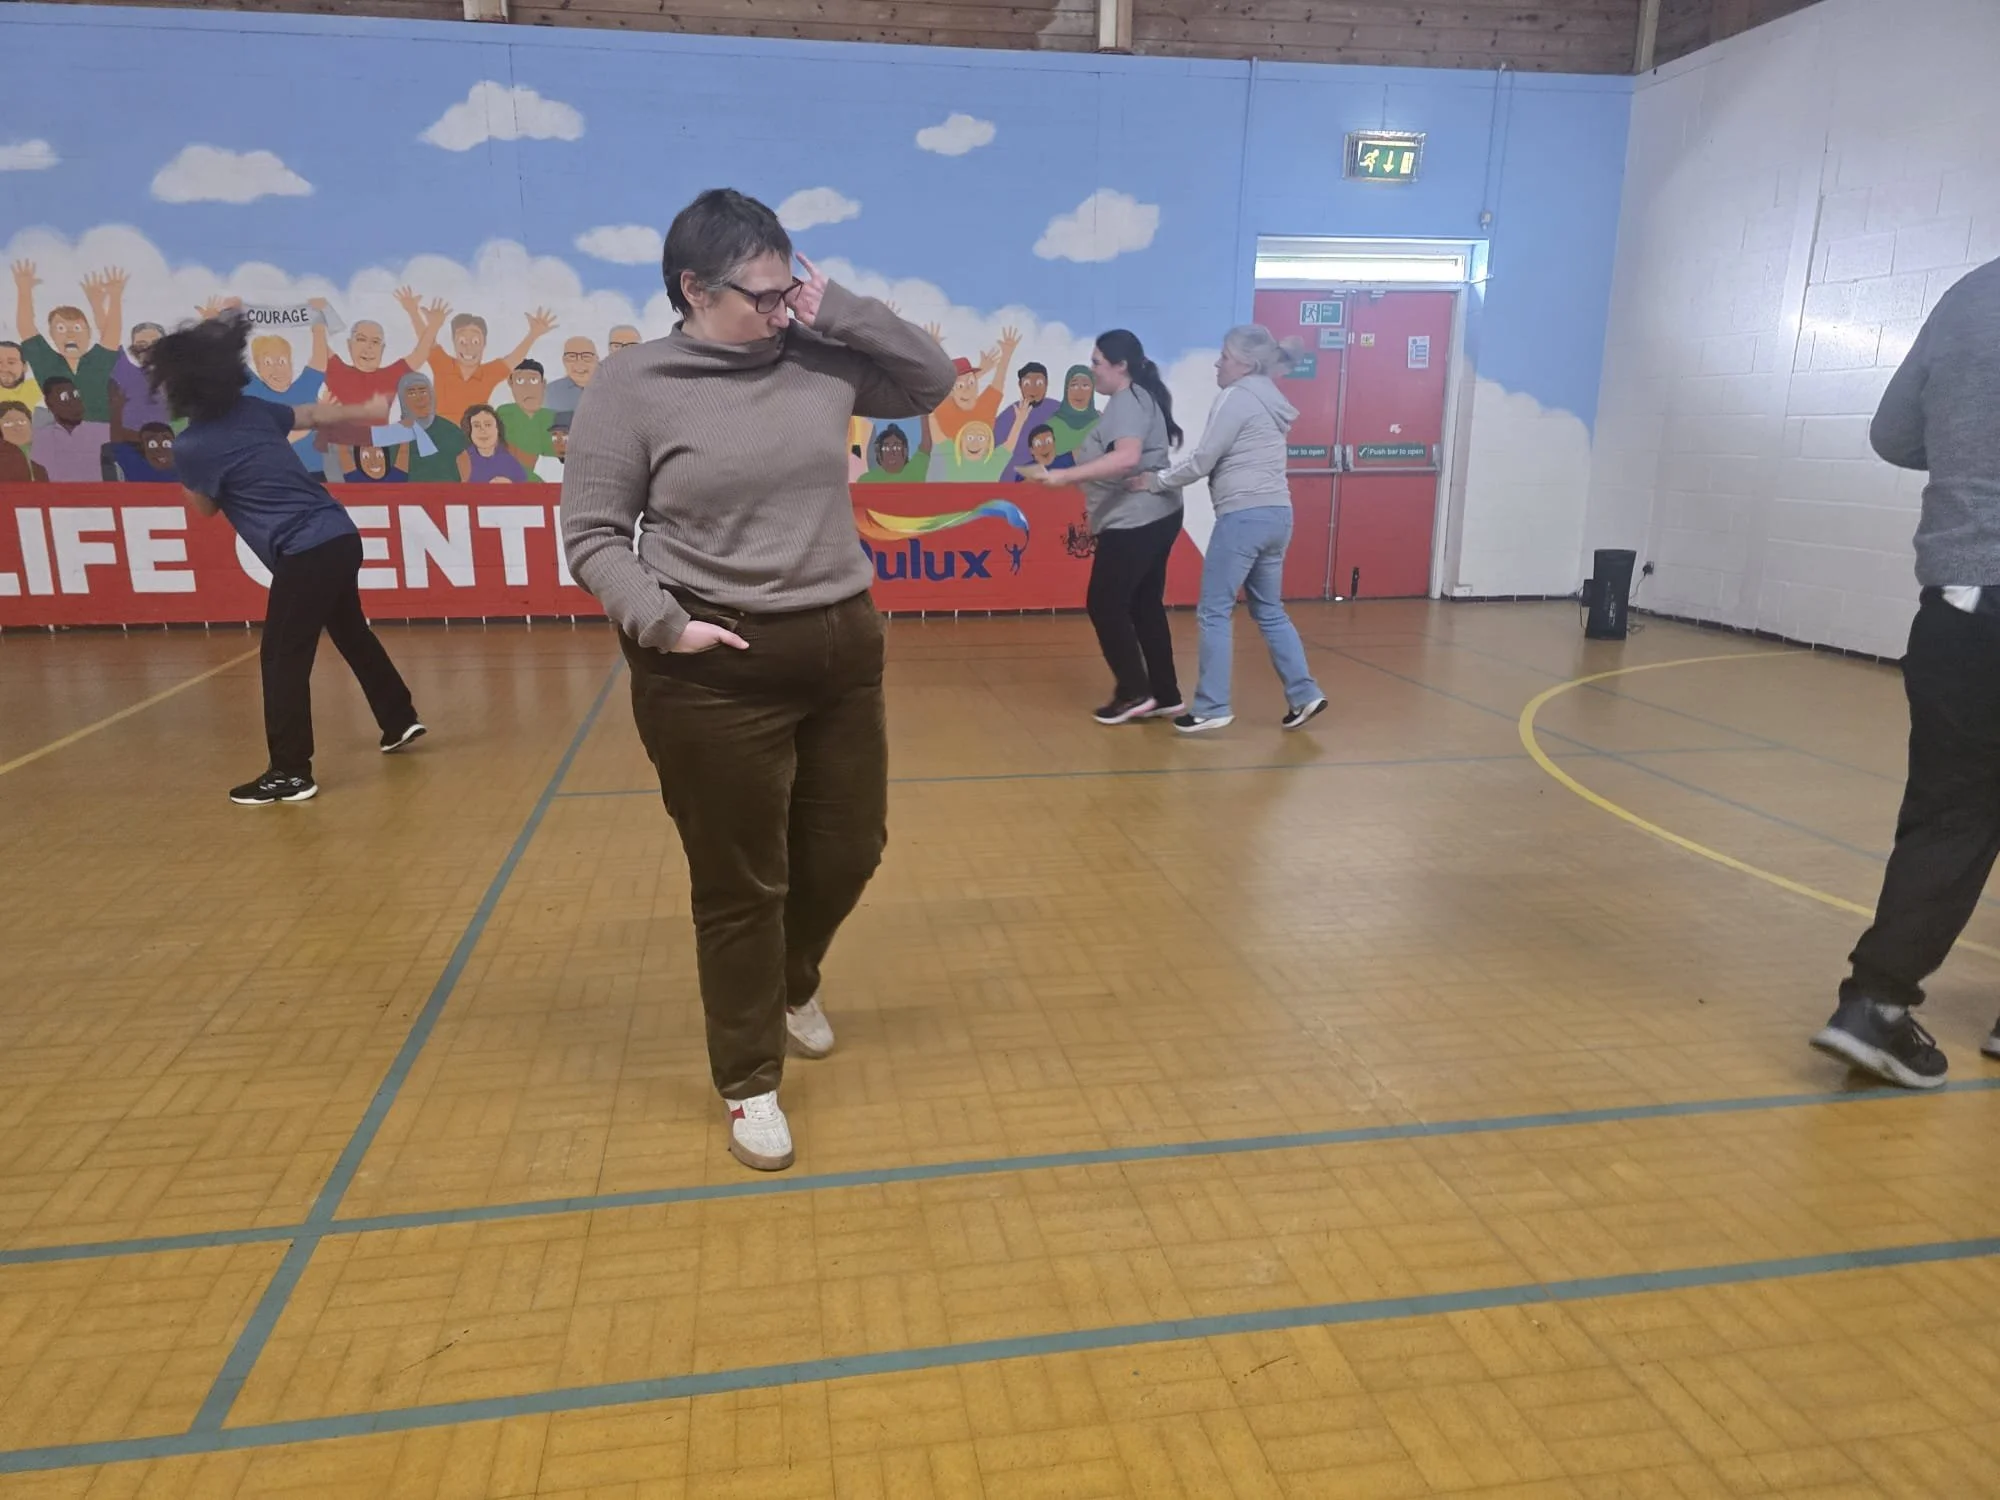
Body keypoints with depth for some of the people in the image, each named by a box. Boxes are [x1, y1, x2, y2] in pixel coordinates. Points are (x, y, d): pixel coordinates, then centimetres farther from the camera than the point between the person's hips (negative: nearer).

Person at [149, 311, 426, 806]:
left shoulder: (191, 445, -10)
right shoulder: (253, 409, 9)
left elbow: (205, 507, 7)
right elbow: (313, 415, 26)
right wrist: (369, 412, 42)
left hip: (304, 553, -8)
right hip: (340, 537, 8)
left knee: (283, 659, -2)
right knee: (352, 634, 25)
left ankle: (290, 773, 2)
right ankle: (400, 720, 38)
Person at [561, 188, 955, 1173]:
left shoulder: (819, 361, 5)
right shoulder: (634, 385, -6)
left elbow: (933, 380, 13)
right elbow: (591, 534, -4)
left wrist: (837, 312, 1)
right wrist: (664, 624, -18)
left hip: (843, 650, 5)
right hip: (717, 674, -5)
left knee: (848, 850, 17)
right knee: (740, 885, 6)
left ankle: (794, 984, 49)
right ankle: (750, 1084, 26)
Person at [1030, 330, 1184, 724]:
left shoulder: (1127, 401, -14)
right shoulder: (1136, 398, 18)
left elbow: (1127, 458, -31)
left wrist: (1065, 475, -34)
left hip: (1135, 522, -11)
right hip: (1152, 517, 11)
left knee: (1105, 604, -3)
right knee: (1145, 606, 13)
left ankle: (1134, 692, 4)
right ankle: (1165, 696, 17)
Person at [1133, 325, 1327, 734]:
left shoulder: (1237, 397, -7)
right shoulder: (1269, 401, 19)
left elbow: (1202, 461, -9)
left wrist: (1155, 480, 2)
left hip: (1244, 515, -9)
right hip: (1276, 514, 9)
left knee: (1213, 611, -2)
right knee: (1269, 611, 16)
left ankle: (1212, 707, 0)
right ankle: (1304, 694, 15)